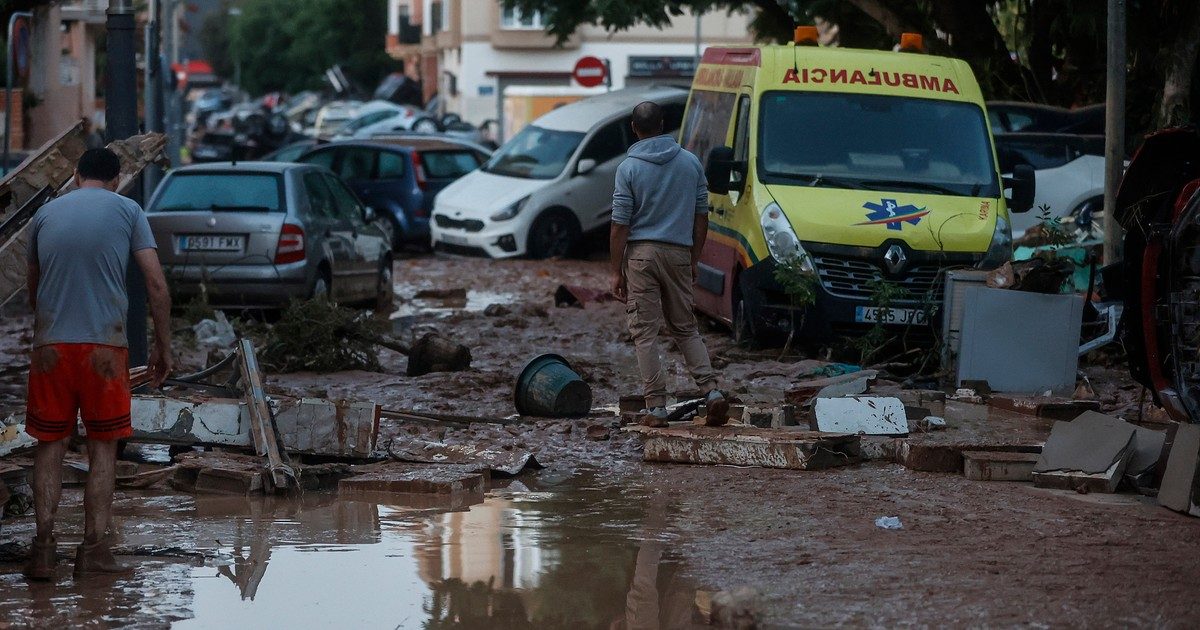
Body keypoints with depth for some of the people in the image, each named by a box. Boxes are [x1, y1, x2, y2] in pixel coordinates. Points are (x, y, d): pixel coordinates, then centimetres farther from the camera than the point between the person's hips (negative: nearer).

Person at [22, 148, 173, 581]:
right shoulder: (127, 212, 4)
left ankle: (44, 543, -4)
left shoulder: (46, 214, 11)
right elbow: (156, 284, -2)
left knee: (50, 446, 8)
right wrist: (163, 347, 4)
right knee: (103, 448, 7)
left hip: (50, 346, 2)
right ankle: (93, 548, 3)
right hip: (104, 346, -2)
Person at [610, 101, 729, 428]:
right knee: (685, 328, 15)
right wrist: (693, 261, 17)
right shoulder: (691, 162, 4)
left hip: (641, 254, -3)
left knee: (645, 333, 1)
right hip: (679, 253, 3)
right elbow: (701, 217, 8)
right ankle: (711, 390, -1)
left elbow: (620, 225, -7)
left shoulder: (629, 168, -6)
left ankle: (656, 407, -2)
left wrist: (616, 271, -2)